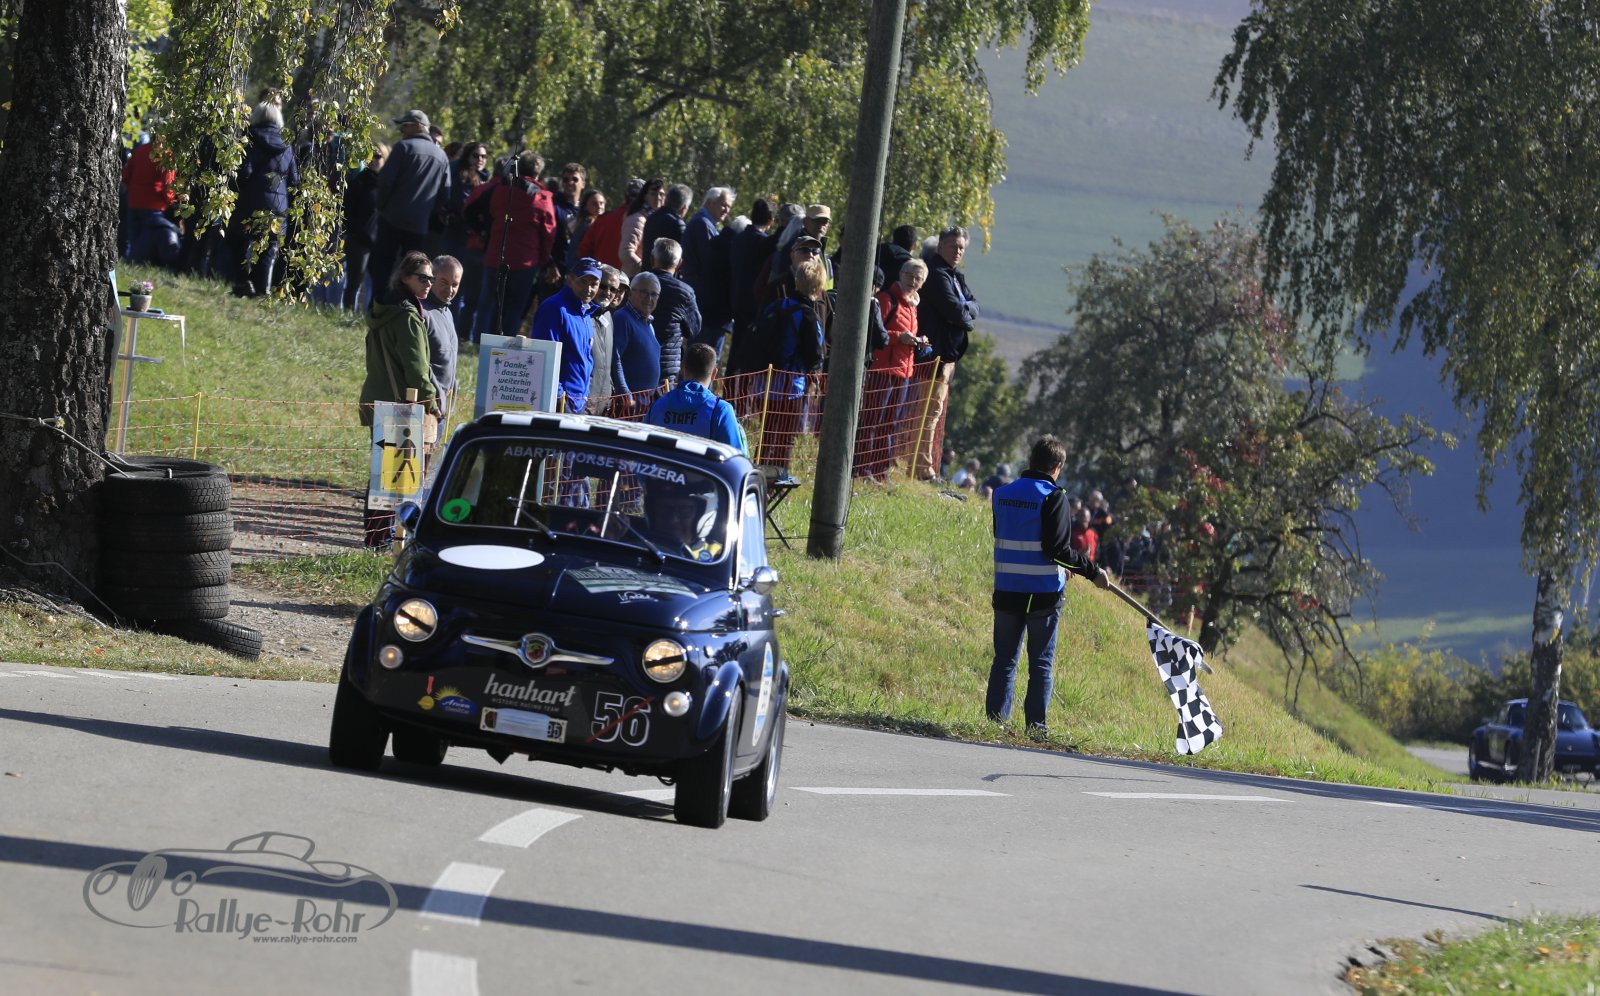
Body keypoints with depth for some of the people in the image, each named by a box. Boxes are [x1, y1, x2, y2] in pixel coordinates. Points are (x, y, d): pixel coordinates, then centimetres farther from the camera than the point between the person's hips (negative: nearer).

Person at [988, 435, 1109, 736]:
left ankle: (995, 719, 9)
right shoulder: (1053, 497, -12)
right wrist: (1092, 571, -9)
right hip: (1044, 593, -5)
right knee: (1042, 663, 3)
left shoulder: (1002, 494, 6)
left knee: (1004, 659, 11)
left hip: (1007, 591, 5)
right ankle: (1035, 724, 1)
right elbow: (1057, 548, -18)